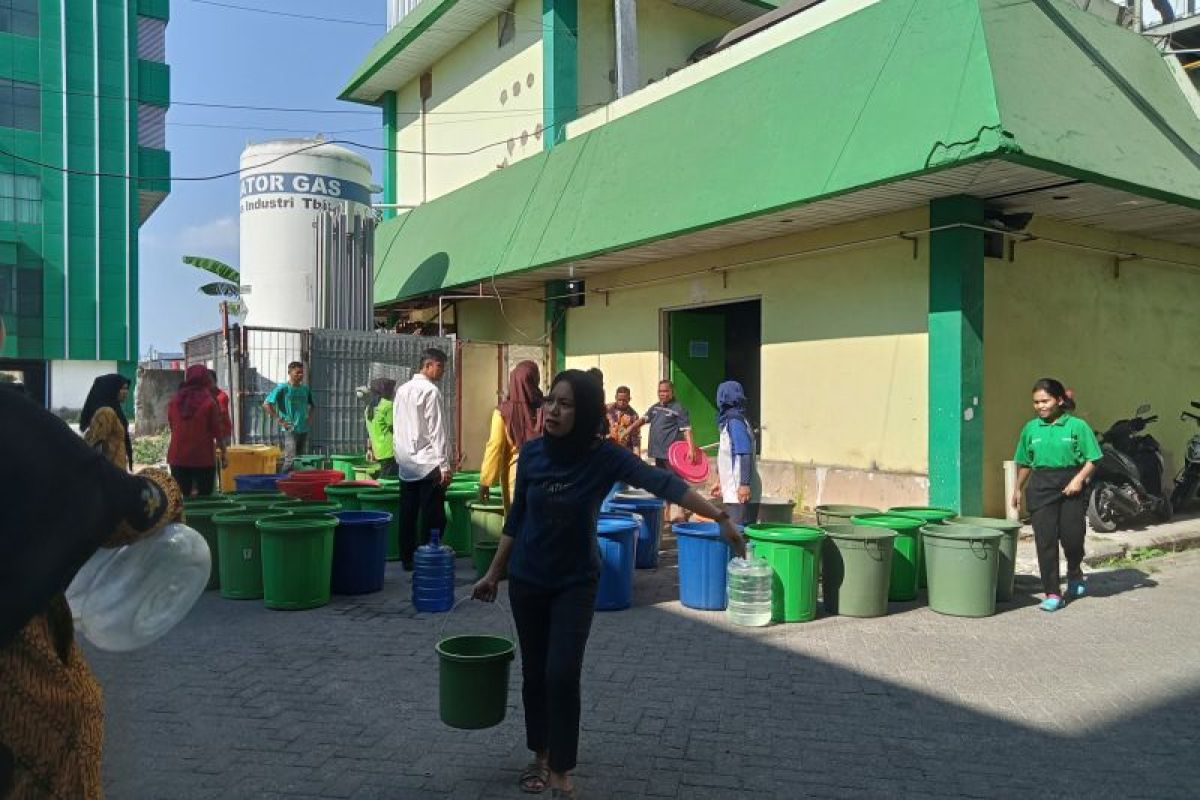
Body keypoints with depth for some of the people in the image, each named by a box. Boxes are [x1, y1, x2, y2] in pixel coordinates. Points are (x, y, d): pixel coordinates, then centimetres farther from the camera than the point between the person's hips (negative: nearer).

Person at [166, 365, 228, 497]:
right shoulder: (209, 402, -9)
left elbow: (172, 427, 16)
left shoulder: (174, 401, 5)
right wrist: (223, 453, 2)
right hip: (203, 458, -4)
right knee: (204, 498, 2)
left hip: (178, 457, 4)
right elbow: (218, 431, -7)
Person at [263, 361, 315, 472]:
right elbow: (266, 405, -11)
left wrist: (310, 417, 10)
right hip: (290, 430, -6)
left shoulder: (306, 388, 9)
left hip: (304, 430, 6)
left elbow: (313, 405, 26)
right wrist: (280, 420, -12)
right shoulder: (282, 388, -7)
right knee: (290, 460, -10)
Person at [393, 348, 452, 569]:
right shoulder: (430, 391, -11)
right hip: (428, 463, -8)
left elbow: (396, 428, 16)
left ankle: (407, 559, 15)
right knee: (433, 518, -3)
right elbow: (436, 430, -14)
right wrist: (445, 465, -13)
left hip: (406, 465, 8)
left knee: (407, 515, 10)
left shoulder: (402, 390, 12)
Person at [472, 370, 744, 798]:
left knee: (562, 676, -8)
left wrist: (720, 517, -42)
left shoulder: (605, 456, -17)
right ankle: (541, 755, 33)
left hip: (575, 583, -2)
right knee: (534, 674, 11)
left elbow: (662, 483, -30)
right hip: (527, 581, 3)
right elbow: (516, 518, 2)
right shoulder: (531, 452, -9)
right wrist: (494, 574, 8)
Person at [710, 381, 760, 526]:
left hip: (740, 494, -9)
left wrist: (745, 484, -25)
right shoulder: (729, 421, 14)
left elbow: (745, 455, -21)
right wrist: (720, 481, 26)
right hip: (733, 493, 9)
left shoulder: (735, 422, -14)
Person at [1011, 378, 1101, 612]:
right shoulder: (1031, 428, 8)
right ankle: (1053, 594, 5)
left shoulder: (1077, 426, -2)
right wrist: (1018, 489, 21)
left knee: (1072, 535, -1)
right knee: (1045, 540, -2)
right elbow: (1024, 463, 17)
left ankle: (1075, 575, 34)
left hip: (1070, 487, -2)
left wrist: (1079, 479, -16)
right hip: (1040, 489, 2)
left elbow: (1092, 459, -2)